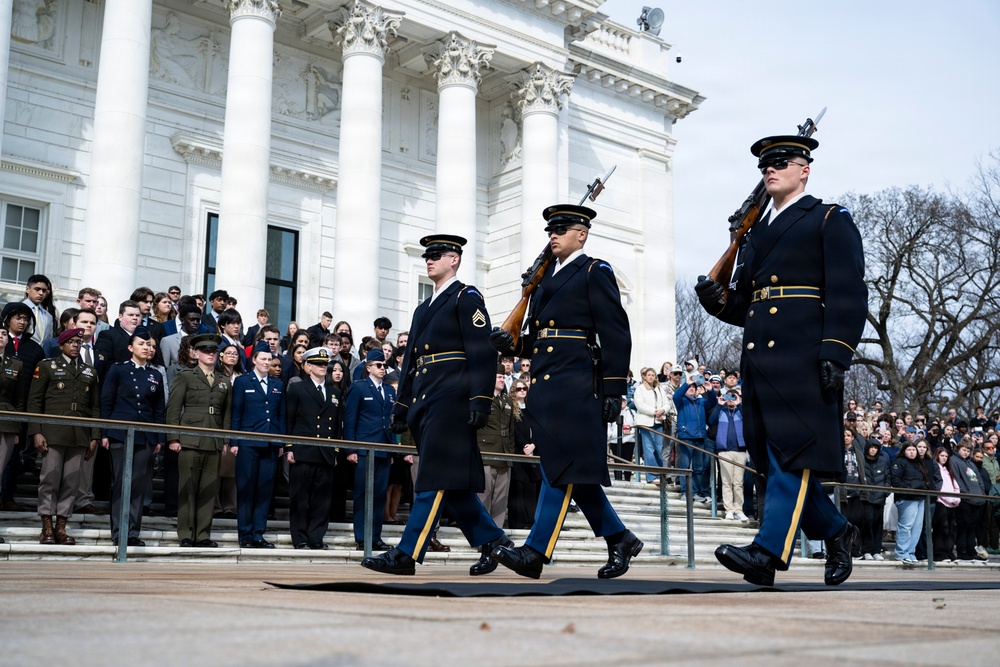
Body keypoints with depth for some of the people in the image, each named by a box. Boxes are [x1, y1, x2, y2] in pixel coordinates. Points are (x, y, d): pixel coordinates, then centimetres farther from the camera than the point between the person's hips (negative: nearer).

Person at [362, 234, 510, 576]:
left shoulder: (467, 297, 0)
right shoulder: (423, 309, 24)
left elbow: (482, 352, -10)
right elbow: (410, 361, 25)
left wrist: (480, 400, -19)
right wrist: (401, 407, 21)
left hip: (450, 398, -9)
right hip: (424, 402, 9)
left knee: (435, 479, -9)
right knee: (451, 482, 8)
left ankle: (407, 554, -10)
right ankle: (493, 541, 16)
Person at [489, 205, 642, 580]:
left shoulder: (595, 272, 1)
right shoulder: (545, 280, 23)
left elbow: (616, 335, -7)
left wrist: (613, 391, -12)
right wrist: (510, 344, 2)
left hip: (575, 385, -8)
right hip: (545, 385, 8)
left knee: (563, 468, -9)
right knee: (572, 472, 9)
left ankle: (535, 552, -12)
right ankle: (620, 541, 19)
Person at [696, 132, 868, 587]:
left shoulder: (830, 221, 5)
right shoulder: (755, 235, 26)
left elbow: (848, 294, -6)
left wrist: (836, 355, -17)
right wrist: (717, 301, 3)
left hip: (803, 357, -7)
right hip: (759, 360, 7)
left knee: (792, 455, -10)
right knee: (774, 458, 7)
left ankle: (769, 552, -13)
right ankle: (835, 532, 24)